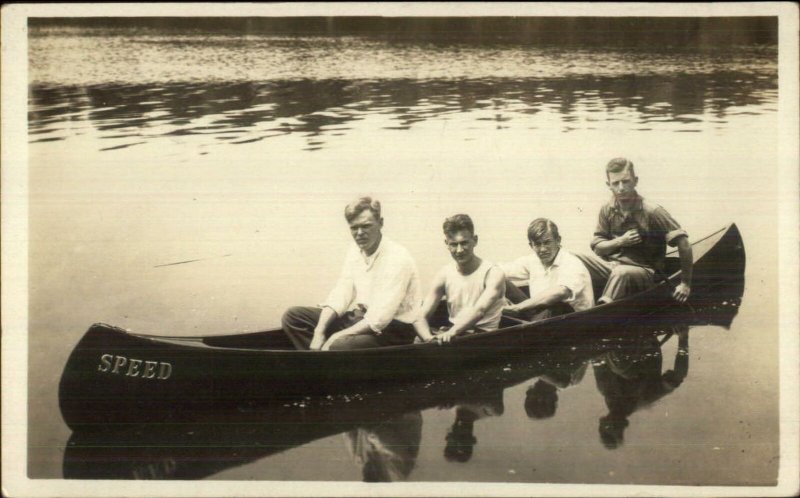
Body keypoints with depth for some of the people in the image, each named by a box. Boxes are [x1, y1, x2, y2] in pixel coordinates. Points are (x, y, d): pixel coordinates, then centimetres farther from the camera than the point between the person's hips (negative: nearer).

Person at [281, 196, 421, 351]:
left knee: (338, 345, -37)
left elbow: (380, 318, -26)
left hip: (392, 328, -8)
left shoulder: (397, 257, -20)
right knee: (293, 316, 0)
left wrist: (337, 337, -25)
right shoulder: (356, 251, 5)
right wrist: (319, 332, -13)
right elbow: (340, 295, 2)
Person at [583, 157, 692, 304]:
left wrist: (686, 283, -14)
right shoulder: (607, 210, 3)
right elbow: (597, 247, 7)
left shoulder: (652, 212, -12)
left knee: (621, 272, -39)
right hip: (611, 264, 5)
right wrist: (620, 241, -12)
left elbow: (684, 245, -15)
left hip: (645, 272, -5)